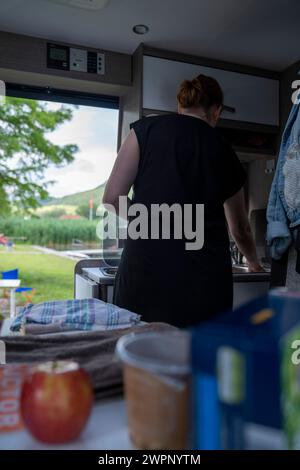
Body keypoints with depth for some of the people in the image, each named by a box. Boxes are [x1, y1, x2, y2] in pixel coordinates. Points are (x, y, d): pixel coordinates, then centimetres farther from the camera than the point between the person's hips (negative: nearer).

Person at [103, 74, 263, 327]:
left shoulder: (147, 128, 5)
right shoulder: (226, 154, 13)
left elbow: (113, 197, 1)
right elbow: (240, 229, 25)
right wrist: (254, 263, 43)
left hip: (146, 268, -1)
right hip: (206, 277, 2)